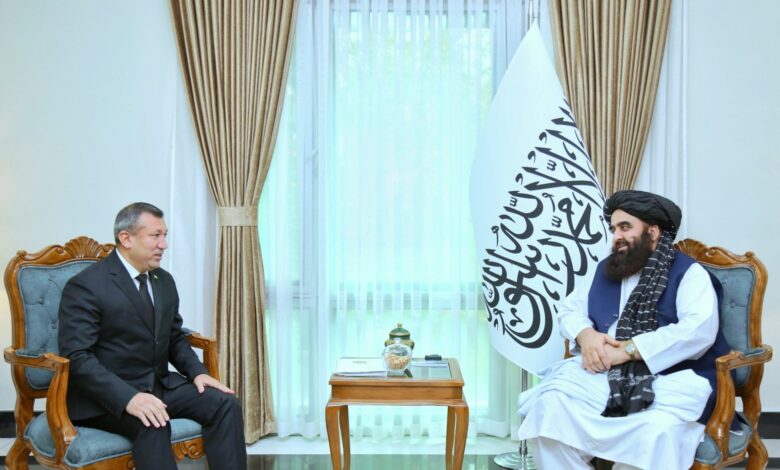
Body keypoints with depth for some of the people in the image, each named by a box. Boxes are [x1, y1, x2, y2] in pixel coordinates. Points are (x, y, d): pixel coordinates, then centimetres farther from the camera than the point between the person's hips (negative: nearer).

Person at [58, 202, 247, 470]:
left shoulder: (164, 280, 10)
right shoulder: (86, 286, -13)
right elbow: (77, 357, -20)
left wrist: (197, 371, -2)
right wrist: (128, 397, -33)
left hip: (159, 385, 7)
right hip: (107, 395, -7)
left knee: (225, 404, -14)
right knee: (152, 423, -35)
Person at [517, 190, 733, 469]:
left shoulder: (689, 272, 3)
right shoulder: (604, 270, 23)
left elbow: (699, 330, -13)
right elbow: (569, 309, 21)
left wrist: (627, 349, -18)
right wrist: (586, 335, -4)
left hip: (671, 378, -4)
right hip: (604, 375, 5)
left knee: (657, 433, -36)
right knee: (550, 402, -24)